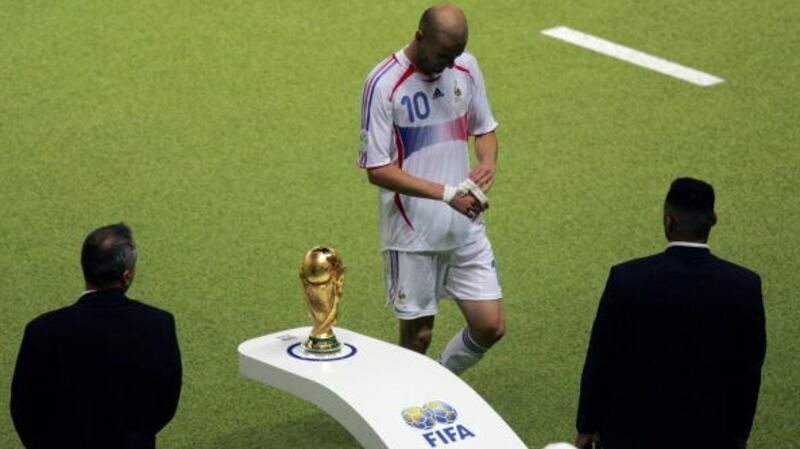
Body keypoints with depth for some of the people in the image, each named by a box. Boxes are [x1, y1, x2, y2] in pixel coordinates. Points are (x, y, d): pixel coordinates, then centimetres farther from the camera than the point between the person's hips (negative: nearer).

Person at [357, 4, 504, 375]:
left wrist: (488, 160, -9)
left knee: (491, 327, 4)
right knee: (418, 335, 4)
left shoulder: (466, 67, 1)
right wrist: (446, 194, -24)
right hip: (412, 234, -5)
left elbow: (484, 128, 15)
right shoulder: (384, 84, -16)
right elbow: (377, 170, -16)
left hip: (465, 227, 5)